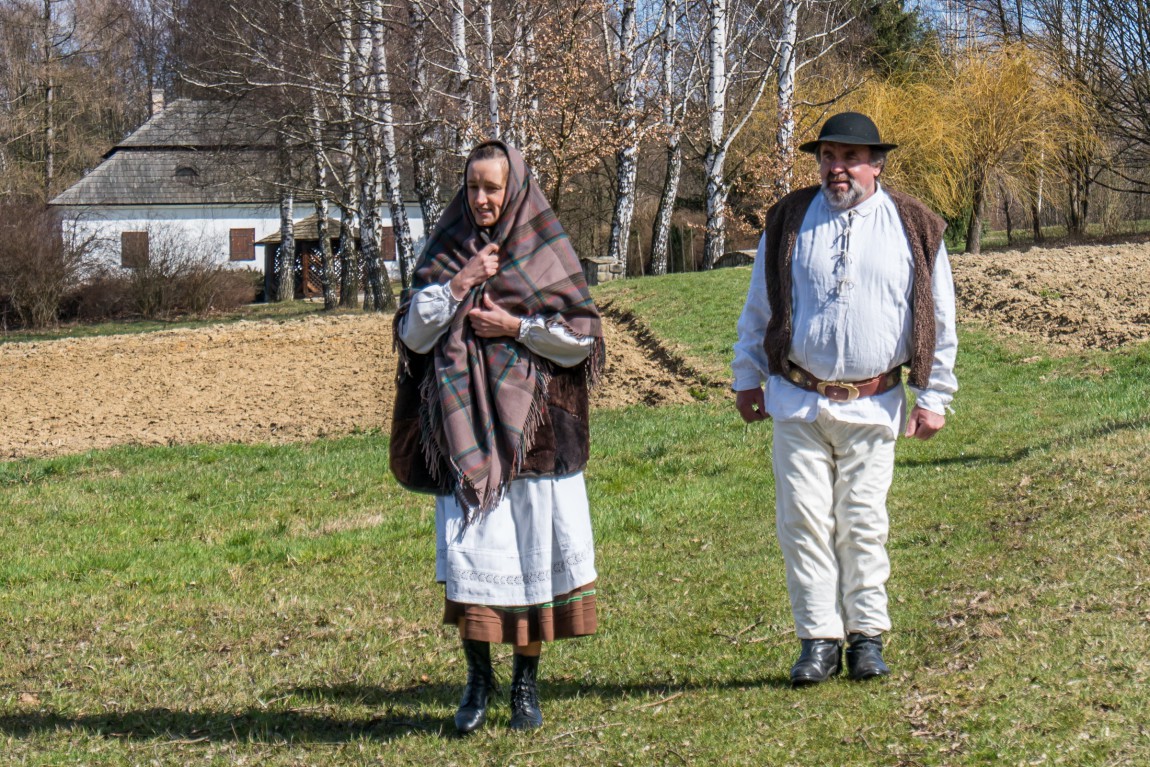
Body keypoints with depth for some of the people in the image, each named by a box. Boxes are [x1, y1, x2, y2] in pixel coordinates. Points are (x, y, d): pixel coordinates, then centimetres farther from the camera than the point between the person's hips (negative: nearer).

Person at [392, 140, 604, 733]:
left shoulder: (545, 253, 4)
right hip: (466, 424, 1)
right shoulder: (444, 252, 9)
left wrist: (516, 326, -11)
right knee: (467, 552, -6)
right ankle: (478, 679, 6)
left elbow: (582, 338, -1)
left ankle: (526, 683, 12)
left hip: (533, 428, -1)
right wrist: (456, 284, -9)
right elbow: (412, 335, 2)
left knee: (535, 553, 0)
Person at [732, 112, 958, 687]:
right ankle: (819, 640, 5)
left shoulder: (915, 229, 3)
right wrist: (747, 378, 14)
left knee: (862, 522, 1)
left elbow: (939, 319, 8)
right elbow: (758, 309, 15)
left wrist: (934, 396, 6)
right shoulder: (788, 222, 6)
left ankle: (868, 637, 11)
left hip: (872, 407, -1)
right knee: (804, 521, -2)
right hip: (798, 402, 1)